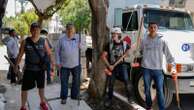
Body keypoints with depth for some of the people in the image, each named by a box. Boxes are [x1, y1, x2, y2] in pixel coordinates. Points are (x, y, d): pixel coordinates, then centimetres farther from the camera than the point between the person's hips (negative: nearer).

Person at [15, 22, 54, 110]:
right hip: (28, 69, -1)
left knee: (41, 87, 18)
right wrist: (16, 66, 2)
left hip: (40, 68, 1)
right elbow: (20, 54, 1)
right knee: (25, 88, 1)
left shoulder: (43, 41, -4)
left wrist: (52, 62, -9)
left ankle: (42, 103, 39)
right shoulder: (25, 42, -5)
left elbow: (49, 53, 2)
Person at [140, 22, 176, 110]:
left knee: (160, 91, 0)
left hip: (158, 69, -1)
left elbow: (168, 54, -1)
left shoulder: (162, 40, 0)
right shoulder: (144, 40, 4)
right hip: (146, 69, 2)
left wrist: (173, 66, -6)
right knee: (147, 89, 12)